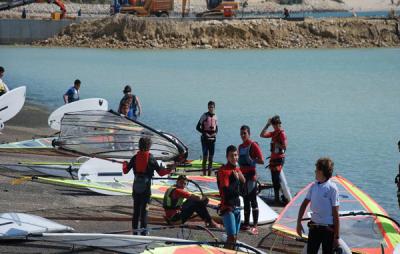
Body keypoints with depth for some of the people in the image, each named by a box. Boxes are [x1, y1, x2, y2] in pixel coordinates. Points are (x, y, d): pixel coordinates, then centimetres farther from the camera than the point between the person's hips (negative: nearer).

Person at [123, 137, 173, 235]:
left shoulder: (135, 158, 2)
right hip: (146, 186, -3)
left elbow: (125, 171, 8)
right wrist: (170, 169, 10)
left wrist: (125, 164, 29)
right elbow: (160, 172, -5)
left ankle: (134, 230, 15)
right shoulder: (151, 158, -5)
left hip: (136, 185, 3)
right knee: (144, 209, 1)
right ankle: (143, 228, -8)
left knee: (136, 209, 11)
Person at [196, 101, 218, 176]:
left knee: (211, 157, 7)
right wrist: (205, 133, -14)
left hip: (212, 138, 4)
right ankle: (204, 173, -1)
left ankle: (209, 174, 13)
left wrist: (215, 133, -2)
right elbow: (198, 127, -4)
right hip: (205, 139, -4)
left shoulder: (215, 117, 8)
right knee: (205, 157, -6)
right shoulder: (204, 116, -5)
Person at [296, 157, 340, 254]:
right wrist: (299, 222, 5)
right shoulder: (314, 186, 3)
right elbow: (304, 204, 12)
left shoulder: (332, 188, -14)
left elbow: (335, 214, -13)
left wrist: (336, 237, -13)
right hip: (314, 227, 6)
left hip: (328, 229, -6)